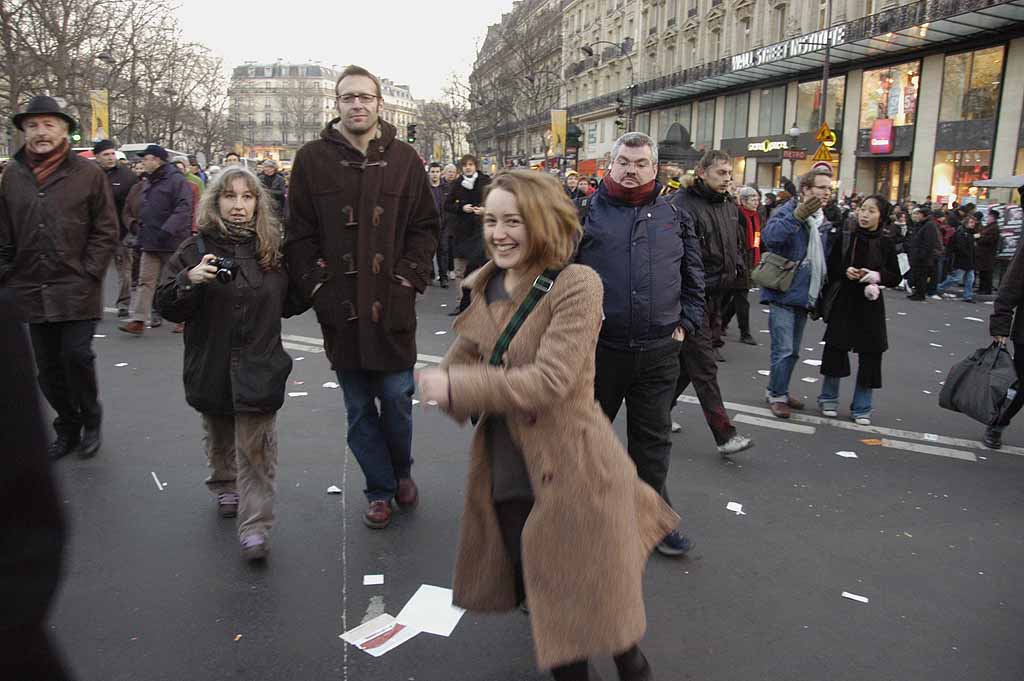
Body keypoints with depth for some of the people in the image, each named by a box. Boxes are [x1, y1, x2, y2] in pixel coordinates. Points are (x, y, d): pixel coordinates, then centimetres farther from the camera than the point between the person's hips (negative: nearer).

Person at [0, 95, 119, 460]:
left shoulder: (88, 173, -3)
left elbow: (106, 232, -2)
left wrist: (88, 274, -8)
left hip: (76, 290, -4)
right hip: (31, 291, 4)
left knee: (77, 355, -7)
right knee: (48, 367, 11)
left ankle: (91, 419, 18)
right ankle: (68, 427, 28)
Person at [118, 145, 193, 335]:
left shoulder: (177, 180, -10)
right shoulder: (148, 182, 17)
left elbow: (183, 209, -21)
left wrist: (167, 230, -27)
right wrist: (141, 236, 18)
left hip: (172, 242, -7)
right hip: (150, 242, 7)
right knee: (146, 281, 1)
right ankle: (139, 321, 0)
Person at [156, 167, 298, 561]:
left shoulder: (273, 249, 2)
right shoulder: (196, 249, -3)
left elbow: (285, 305, 14)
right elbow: (168, 307, -6)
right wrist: (189, 279, -24)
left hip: (259, 366, -1)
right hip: (211, 367, 1)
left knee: (256, 448, -2)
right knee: (220, 438, 21)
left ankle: (255, 527, 2)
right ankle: (225, 488, 47)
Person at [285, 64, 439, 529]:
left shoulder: (403, 159, 4)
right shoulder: (312, 159, 3)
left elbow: (425, 228, 5)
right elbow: (299, 235, 3)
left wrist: (408, 278, -5)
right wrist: (317, 287, -5)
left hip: (392, 306, 0)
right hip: (340, 309, 1)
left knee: (396, 397, 6)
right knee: (359, 409, 10)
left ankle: (401, 471, 34)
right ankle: (380, 489, 27)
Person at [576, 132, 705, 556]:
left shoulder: (674, 217, 9)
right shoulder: (587, 212, 1)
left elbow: (694, 277, 15)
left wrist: (686, 322, 6)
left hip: (658, 351, 2)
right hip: (598, 347, -2)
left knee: (653, 438, 12)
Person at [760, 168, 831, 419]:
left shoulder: (822, 221, 13)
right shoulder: (787, 211, -11)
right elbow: (769, 236, -33)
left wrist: (818, 295, 17)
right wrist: (797, 215, -44)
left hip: (803, 297, 8)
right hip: (783, 295, -8)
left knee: (793, 352, 16)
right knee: (784, 350, -6)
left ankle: (779, 391, 30)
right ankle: (777, 396, 9)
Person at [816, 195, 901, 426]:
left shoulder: (886, 244, 0)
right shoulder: (844, 237, -1)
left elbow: (896, 278, 3)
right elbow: (830, 266, 4)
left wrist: (875, 276, -15)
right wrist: (845, 272, -16)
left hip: (870, 305, 1)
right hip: (843, 303, 0)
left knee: (869, 355, 2)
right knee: (835, 348, 1)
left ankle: (861, 408, 16)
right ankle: (828, 399, 22)